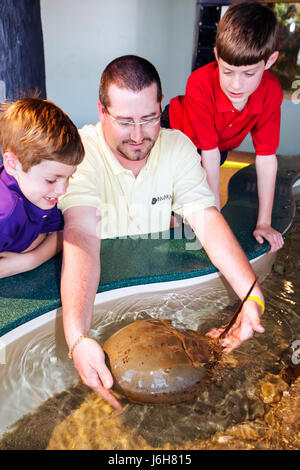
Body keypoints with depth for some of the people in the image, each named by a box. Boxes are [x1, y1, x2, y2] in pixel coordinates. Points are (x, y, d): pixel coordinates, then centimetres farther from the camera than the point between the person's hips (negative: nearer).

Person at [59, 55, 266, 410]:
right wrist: (77, 338, -46)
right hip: (98, 285, -2)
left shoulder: (179, 146, -7)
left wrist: (254, 297, -31)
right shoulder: (81, 151, -19)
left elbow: (207, 221, -16)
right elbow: (82, 236, -32)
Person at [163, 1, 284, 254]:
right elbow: (210, 154, -37)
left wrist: (264, 222, -25)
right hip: (177, 130, -2)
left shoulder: (271, 91, -31)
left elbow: (266, 159, -26)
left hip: (222, 144, 3)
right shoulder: (200, 84, -41)